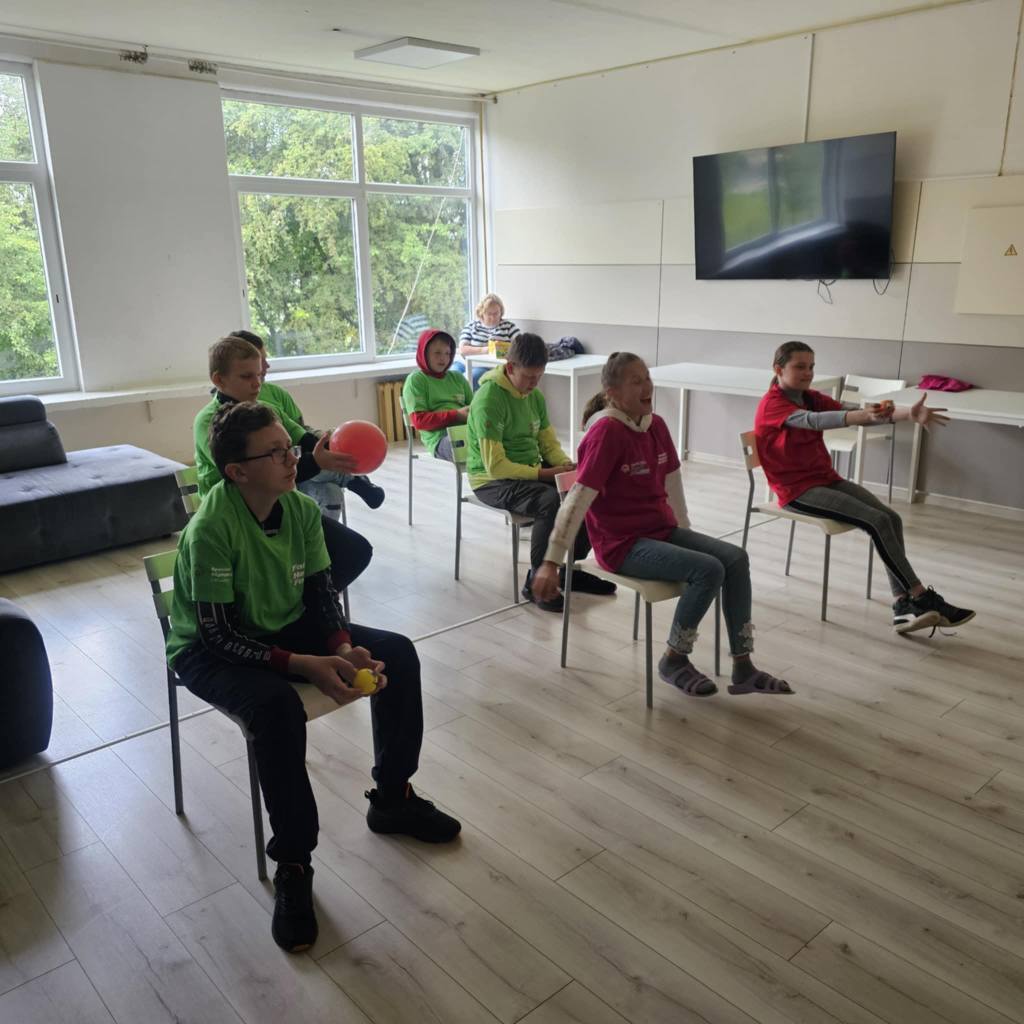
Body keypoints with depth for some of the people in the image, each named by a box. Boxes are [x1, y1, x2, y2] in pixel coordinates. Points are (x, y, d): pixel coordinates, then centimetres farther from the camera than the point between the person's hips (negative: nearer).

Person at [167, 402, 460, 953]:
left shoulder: (302, 508, -10)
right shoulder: (210, 529, -28)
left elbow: (321, 593, -3)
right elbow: (218, 633, -27)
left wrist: (345, 647, -23)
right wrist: (305, 665, -34)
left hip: (288, 626, 7)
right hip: (210, 651, -6)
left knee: (397, 654, -7)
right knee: (277, 707, -37)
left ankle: (392, 798, 10)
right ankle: (292, 867, -17)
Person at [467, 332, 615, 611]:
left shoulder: (535, 395, 5)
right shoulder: (489, 400, -19)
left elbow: (549, 443, 12)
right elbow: (495, 466, -23)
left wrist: (567, 465, -10)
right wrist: (545, 473, -25)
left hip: (532, 471, 8)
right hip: (493, 481, -8)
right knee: (551, 500, -33)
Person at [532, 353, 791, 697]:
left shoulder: (656, 425, 5)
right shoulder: (606, 432, -19)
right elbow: (578, 499, -23)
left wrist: (687, 533, 23)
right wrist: (551, 562, -25)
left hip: (662, 530, 8)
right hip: (622, 543, -8)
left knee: (736, 558, -7)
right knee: (708, 570, -23)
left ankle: (742, 669, -1)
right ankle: (674, 660, -2)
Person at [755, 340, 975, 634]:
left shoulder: (811, 398, 10)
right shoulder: (772, 404, -13)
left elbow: (852, 413, -5)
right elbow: (813, 421, -33)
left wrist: (908, 414, -21)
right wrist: (864, 415, -49)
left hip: (827, 479, 8)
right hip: (797, 490, -8)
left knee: (891, 517, -11)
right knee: (878, 522, -20)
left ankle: (903, 605, -15)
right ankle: (922, 598, -11)